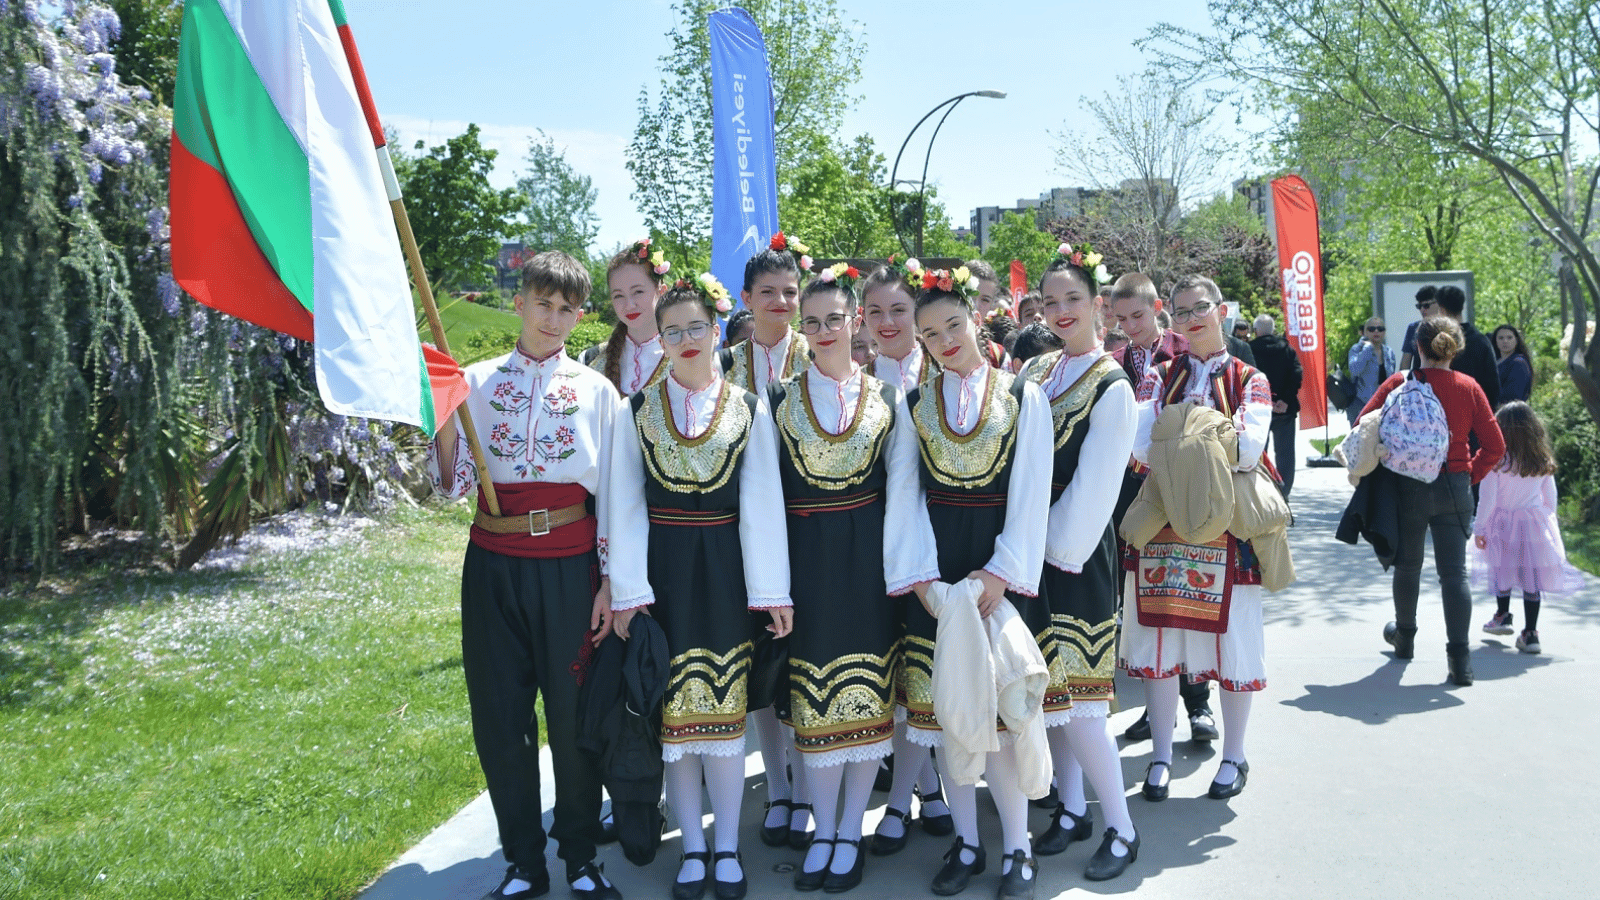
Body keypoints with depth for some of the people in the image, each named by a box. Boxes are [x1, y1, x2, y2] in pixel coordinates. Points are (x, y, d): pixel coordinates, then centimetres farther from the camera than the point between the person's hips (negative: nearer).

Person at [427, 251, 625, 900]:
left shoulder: (596, 390, 3)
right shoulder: (478, 382, 5)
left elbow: (611, 493, 3)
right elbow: (453, 483, 2)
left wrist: (610, 580, -2)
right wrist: (443, 419, -14)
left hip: (568, 566, -1)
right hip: (494, 564, 1)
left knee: (573, 714, 7)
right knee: (500, 716, 8)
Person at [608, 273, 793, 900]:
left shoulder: (750, 410, 2)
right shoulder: (637, 411, 3)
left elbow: (763, 507, -1)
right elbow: (626, 507, 1)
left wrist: (772, 591, -4)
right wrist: (628, 590, -6)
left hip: (725, 571, 0)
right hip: (662, 571, 1)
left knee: (725, 708, 5)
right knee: (675, 711, 6)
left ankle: (727, 848, 21)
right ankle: (693, 849, 21)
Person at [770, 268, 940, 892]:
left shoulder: (886, 400, 5)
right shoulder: (781, 399, 4)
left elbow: (903, 489, 0)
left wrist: (913, 568, -9)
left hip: (868, 559, 0)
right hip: (805, 559, 0)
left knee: (867, 697, 4)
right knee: (813, 700, 6)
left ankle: (850, 832, 19)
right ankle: (823, 831, 21)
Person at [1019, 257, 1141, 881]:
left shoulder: (1111, 386, -10)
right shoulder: (1035, 372, 9)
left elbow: (1094, 486, -13)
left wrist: (1057, 548, -12)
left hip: (1075, 552, -6)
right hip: (1033, 546, 6)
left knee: (1073, 693, -5)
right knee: (1049, 687, 12)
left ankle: (1120, 829, 10)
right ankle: (1072, 807, 27)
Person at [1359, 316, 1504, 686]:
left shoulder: (1399, 383, -8)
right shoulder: (1469, 387, -3)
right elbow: (1495, 445, -2)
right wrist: (1472, 474, 10)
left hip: (1408, 487, -1)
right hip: (1455, 489, 1)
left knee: (1408, 564, 18)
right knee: (1454, 572, 1)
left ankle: (1404, 636, 35)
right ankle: (1460, 658, -4)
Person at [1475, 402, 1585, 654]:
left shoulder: (1496, 461, -14)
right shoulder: (1543, 463, -1)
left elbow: (1487, 498, -11)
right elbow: (1551, 499, 8)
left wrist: (1479, 529, -3)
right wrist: (1546, 524, 22)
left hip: (1503, 525, -3)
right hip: (1535, 523, 3)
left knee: (1503, 571, 16)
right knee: (1532, 577, 5)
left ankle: (1503, 615, 32)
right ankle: (1530, 633, 6)